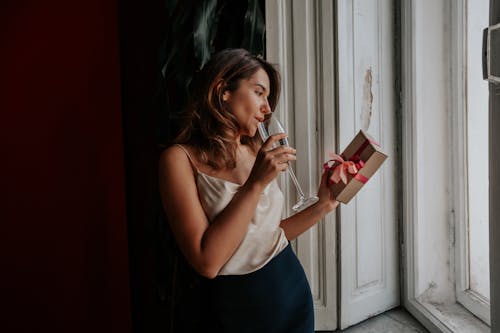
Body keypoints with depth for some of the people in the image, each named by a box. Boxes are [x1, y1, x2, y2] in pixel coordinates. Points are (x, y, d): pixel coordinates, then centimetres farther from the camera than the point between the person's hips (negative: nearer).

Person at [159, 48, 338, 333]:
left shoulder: (257, 153, 1)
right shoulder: (181, 159, -16)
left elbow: (269, 232, 8)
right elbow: (207, 262, -23)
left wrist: (322, 205, -1)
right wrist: (255, 184, -24)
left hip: (294, 289, 6)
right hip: (238, 303, -5)